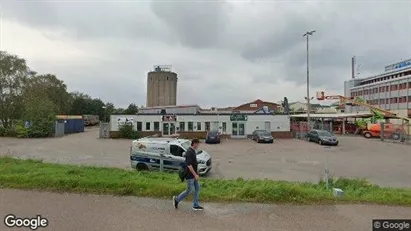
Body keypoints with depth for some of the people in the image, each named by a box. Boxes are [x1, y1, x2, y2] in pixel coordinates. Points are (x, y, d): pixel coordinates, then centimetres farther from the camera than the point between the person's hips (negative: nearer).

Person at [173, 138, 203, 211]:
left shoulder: (193, 151, 8)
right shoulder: (189, 152, -23)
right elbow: (189, 165, -27)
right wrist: (195, 174, -25)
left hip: (193, 175, 10)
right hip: (190, 175, -10)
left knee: (197, 188, 11)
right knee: (189, 190, 2)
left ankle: (196, 205, 20)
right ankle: (177, 199, 20)